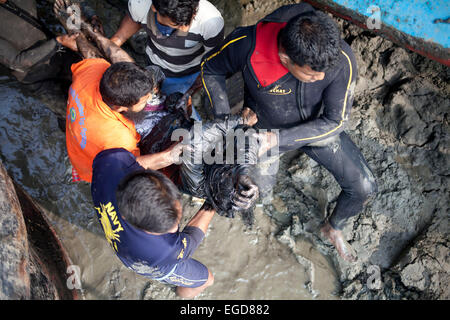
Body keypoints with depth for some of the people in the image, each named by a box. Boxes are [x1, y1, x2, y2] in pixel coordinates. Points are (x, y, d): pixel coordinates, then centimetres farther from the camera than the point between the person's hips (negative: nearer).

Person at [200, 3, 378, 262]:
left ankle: (333, 228, 34)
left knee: (365, 189, 0)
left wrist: (276, 139, -33)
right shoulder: (248, 44, -36)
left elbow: (336, 121, -24)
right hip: (264, 127, 0)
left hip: (318, 128, 1)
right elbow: (210, 69, -14)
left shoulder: (342, 59, -35)